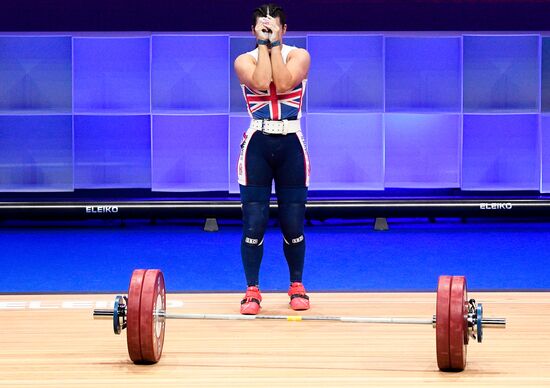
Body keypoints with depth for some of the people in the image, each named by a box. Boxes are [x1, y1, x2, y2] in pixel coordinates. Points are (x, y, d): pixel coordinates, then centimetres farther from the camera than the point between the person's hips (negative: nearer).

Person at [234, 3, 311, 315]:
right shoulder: (245, 60, 4)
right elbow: (261, 83, -18)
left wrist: (275, 44, -10)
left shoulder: (299, 56, 3)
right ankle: (253, 290, 5)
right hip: (257, 144, 0)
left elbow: (285, 83, -16)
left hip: (291, 144, 0)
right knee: (254, 222, -5)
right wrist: (263, 44, -9)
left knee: (293, 222, 2)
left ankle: (297, 286, 20)